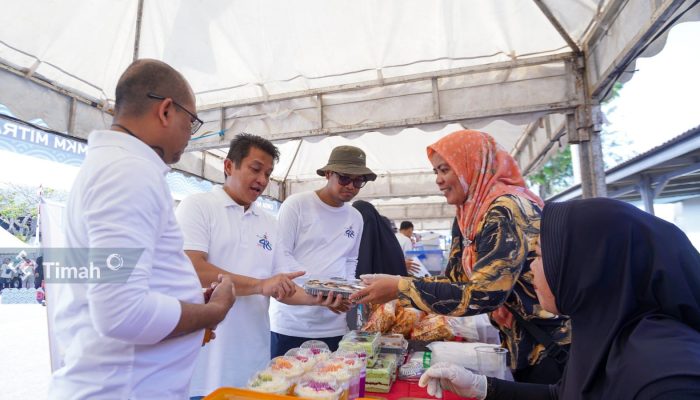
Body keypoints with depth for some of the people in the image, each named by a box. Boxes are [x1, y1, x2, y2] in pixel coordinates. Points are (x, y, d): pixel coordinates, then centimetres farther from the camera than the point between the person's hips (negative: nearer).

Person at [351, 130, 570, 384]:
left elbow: (482, 295, -30)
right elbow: (456, 280, 5)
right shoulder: (476, 214, 5)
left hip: (552, 353, -8)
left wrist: (400, 289, -27)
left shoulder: (507, 210, -23)